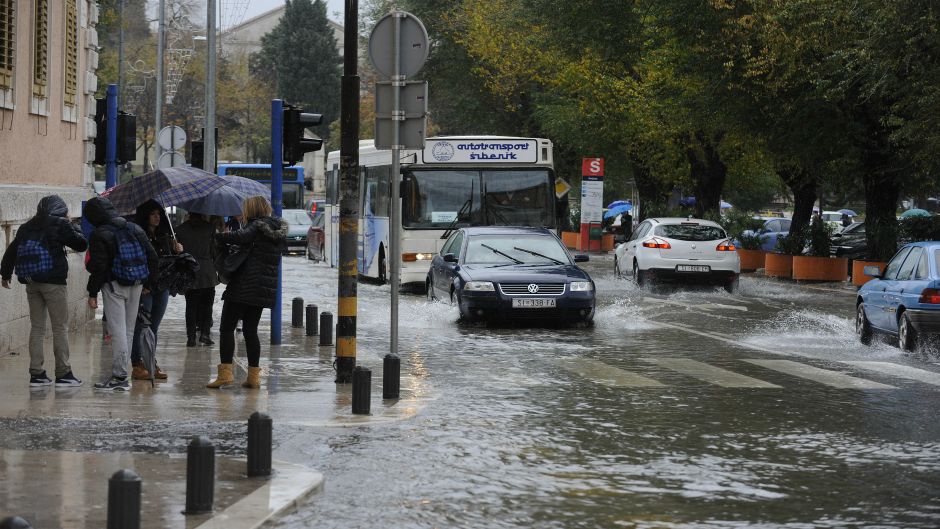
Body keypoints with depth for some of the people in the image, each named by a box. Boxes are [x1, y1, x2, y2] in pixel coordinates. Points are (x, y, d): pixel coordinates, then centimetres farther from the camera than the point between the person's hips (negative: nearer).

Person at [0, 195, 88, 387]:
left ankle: (36, 373, 7)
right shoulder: (60, 224, -5)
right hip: (53, 282, -5)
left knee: (36, 327, 9)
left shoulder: (26, 227, 12)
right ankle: (63, 373, -1)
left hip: (31, 283, 6)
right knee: (60, 328, 0)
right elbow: (81, 244, 0)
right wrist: (73, 227, 16)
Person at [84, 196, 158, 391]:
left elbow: (99, 267, -15)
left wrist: (92, 293, -8)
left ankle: (119, 377, -9)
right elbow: (153, 257, 12)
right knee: (128, 330, 11)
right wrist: (148, 283, 20)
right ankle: (120, 373, 16)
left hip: (114, 287, -6)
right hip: (136, 287, 6)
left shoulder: (100, 235, -9)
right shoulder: (135, 229, 11)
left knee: (117, 331, -7)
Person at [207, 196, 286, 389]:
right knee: (251, 330, 13)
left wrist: (219, 237, -17)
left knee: (227, 328, -1)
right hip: (265, 288, 7)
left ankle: (225, 372, -9)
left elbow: (241, 236, -30)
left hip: (244, 286, -7)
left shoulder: (256, 227, -11)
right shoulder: (279, 231, 13)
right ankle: (254, 376, 9)